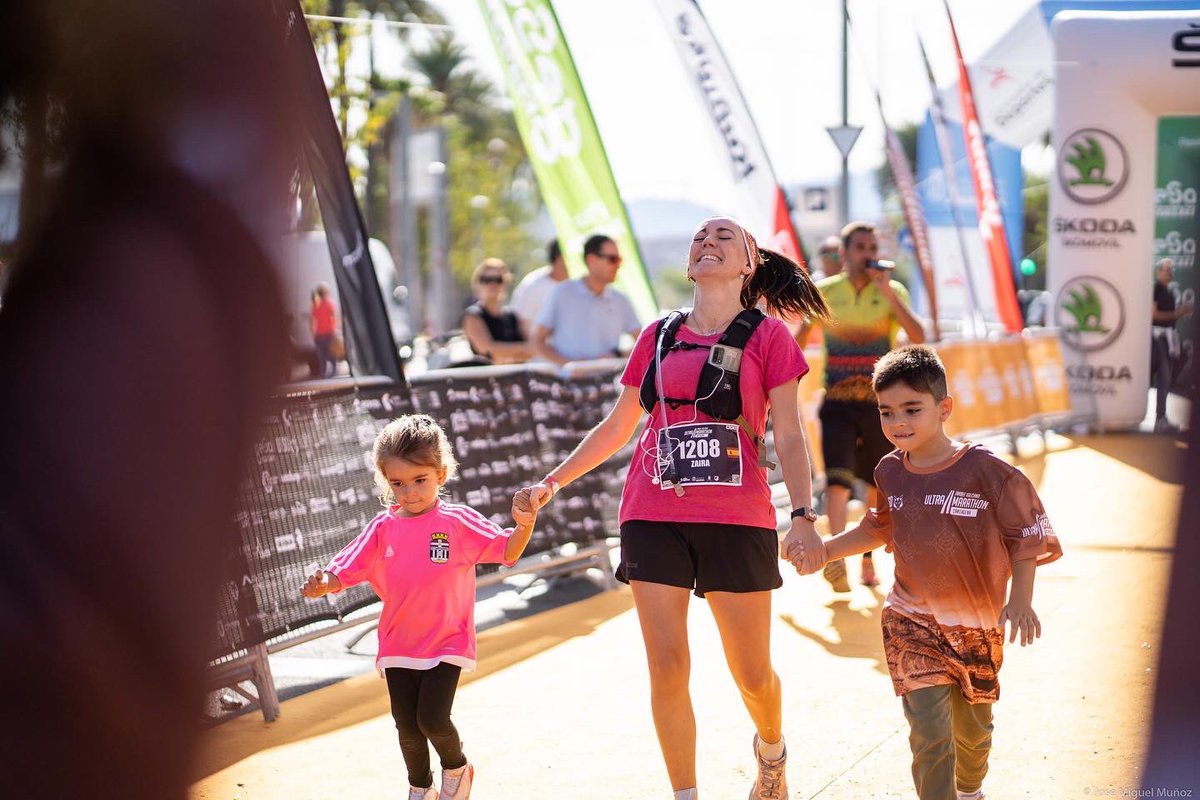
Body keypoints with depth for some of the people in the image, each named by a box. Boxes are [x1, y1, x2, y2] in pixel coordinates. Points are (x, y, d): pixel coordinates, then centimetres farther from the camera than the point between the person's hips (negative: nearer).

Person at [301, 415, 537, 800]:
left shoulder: (458, 522, -9)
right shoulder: (381, 529, -2)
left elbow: (508, 551, -9)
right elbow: (344, 572, -4)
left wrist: (524, 524, -28)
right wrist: (323, 584, -26)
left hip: (446, 643, -3)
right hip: (398, 646, 3)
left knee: (432, 719, -12)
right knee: (407, 726, 8)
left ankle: (456, 768, 20)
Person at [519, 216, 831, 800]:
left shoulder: (768, 337, 2)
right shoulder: (659, 336, 10)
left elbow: (789, 437, -2)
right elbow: (617, 427, 19)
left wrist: (803, 515, -15)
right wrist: (554, 481, 13)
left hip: (737, 520, -2)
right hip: (655, 516, 2)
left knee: (753, 674, 5)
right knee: (667, 669, -3)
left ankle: (771, 750, 37)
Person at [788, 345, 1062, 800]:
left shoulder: (983, 471, -15)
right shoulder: (890, 473, -2)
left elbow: (1024, 538, -9)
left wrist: (1020, 599, -20)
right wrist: (825, 551, 6)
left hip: (978, 625, -1)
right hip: (913, 625, 1)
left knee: (973, 729, 18)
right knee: (931, 734, -13)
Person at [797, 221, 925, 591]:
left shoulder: (893, 292, 0)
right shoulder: (824, 292, 3)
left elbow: (918, 337, -15)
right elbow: (801, 335, 19)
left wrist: (887, 292, -21)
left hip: (880, 404, 1)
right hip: (838, 404, -1)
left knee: (877, 486, 10)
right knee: (838, 477, -19)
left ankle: (868, 560, 26)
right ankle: (838, 557, -27)